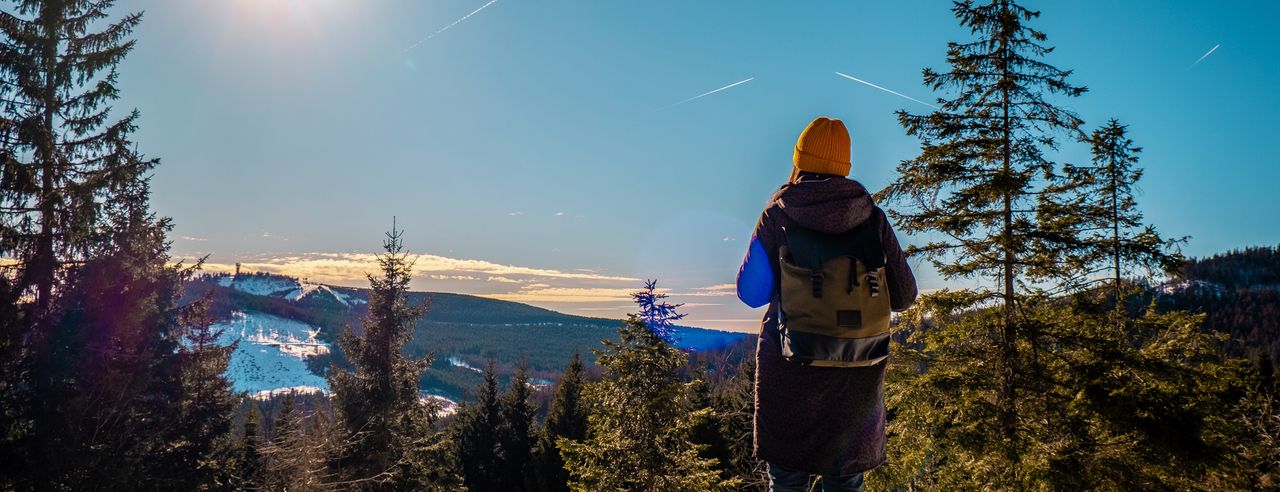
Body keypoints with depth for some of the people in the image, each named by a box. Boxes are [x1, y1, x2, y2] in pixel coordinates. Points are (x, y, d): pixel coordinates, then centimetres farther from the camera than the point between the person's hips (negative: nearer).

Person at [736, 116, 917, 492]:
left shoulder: (777, 216, -7)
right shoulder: (872, 219, -2)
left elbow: (751, 294, -2)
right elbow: (903, 297, 2)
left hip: (790, 366, -1)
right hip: (856, 373, 2)